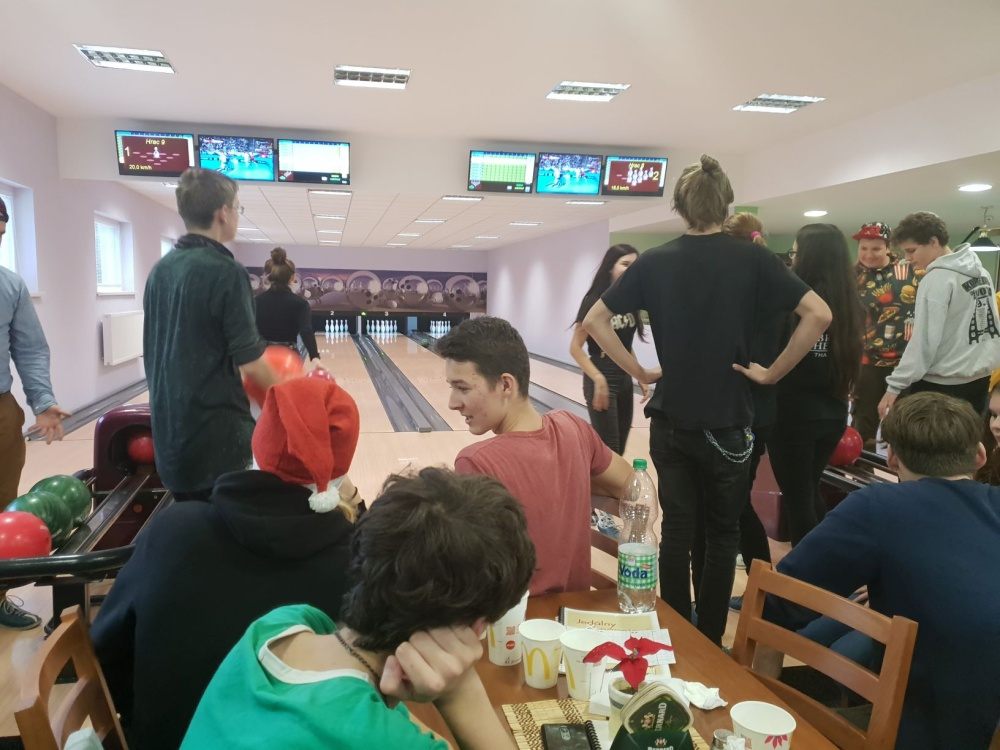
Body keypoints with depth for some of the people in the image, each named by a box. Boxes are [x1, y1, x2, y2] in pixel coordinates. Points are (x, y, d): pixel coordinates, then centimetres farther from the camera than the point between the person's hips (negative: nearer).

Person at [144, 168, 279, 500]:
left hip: (171, 428, 7)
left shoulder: (159, 270, 7)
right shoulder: (225, 272, -16)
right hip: (217, 429, -7)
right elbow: (249, 362, -16)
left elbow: (154, 350, 14)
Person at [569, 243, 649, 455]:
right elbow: (575, 348, -14)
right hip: (602, 380, -7)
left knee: (619, 449, 12)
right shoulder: (595, 300, -13)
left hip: (624, 380, 7)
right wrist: (599, 380, -20)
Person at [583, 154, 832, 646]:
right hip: (728, 420, -2)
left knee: (676, 530, 11)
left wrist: (639, 371, 3)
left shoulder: (654, 262, -1)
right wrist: (772, 372, -5)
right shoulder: (752, 260, -6)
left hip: (671, 419, 2)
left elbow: (595, 320, 0)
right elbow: (818, 314, -12)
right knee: (722, 534, 12)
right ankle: (710, 641, 21)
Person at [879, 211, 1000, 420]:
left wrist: (895, 385, -17)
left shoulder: (937, 279, -16)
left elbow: (924, 340, -20)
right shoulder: (981, 272, 9)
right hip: (980, 378, 8)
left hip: (942, 384, -8)